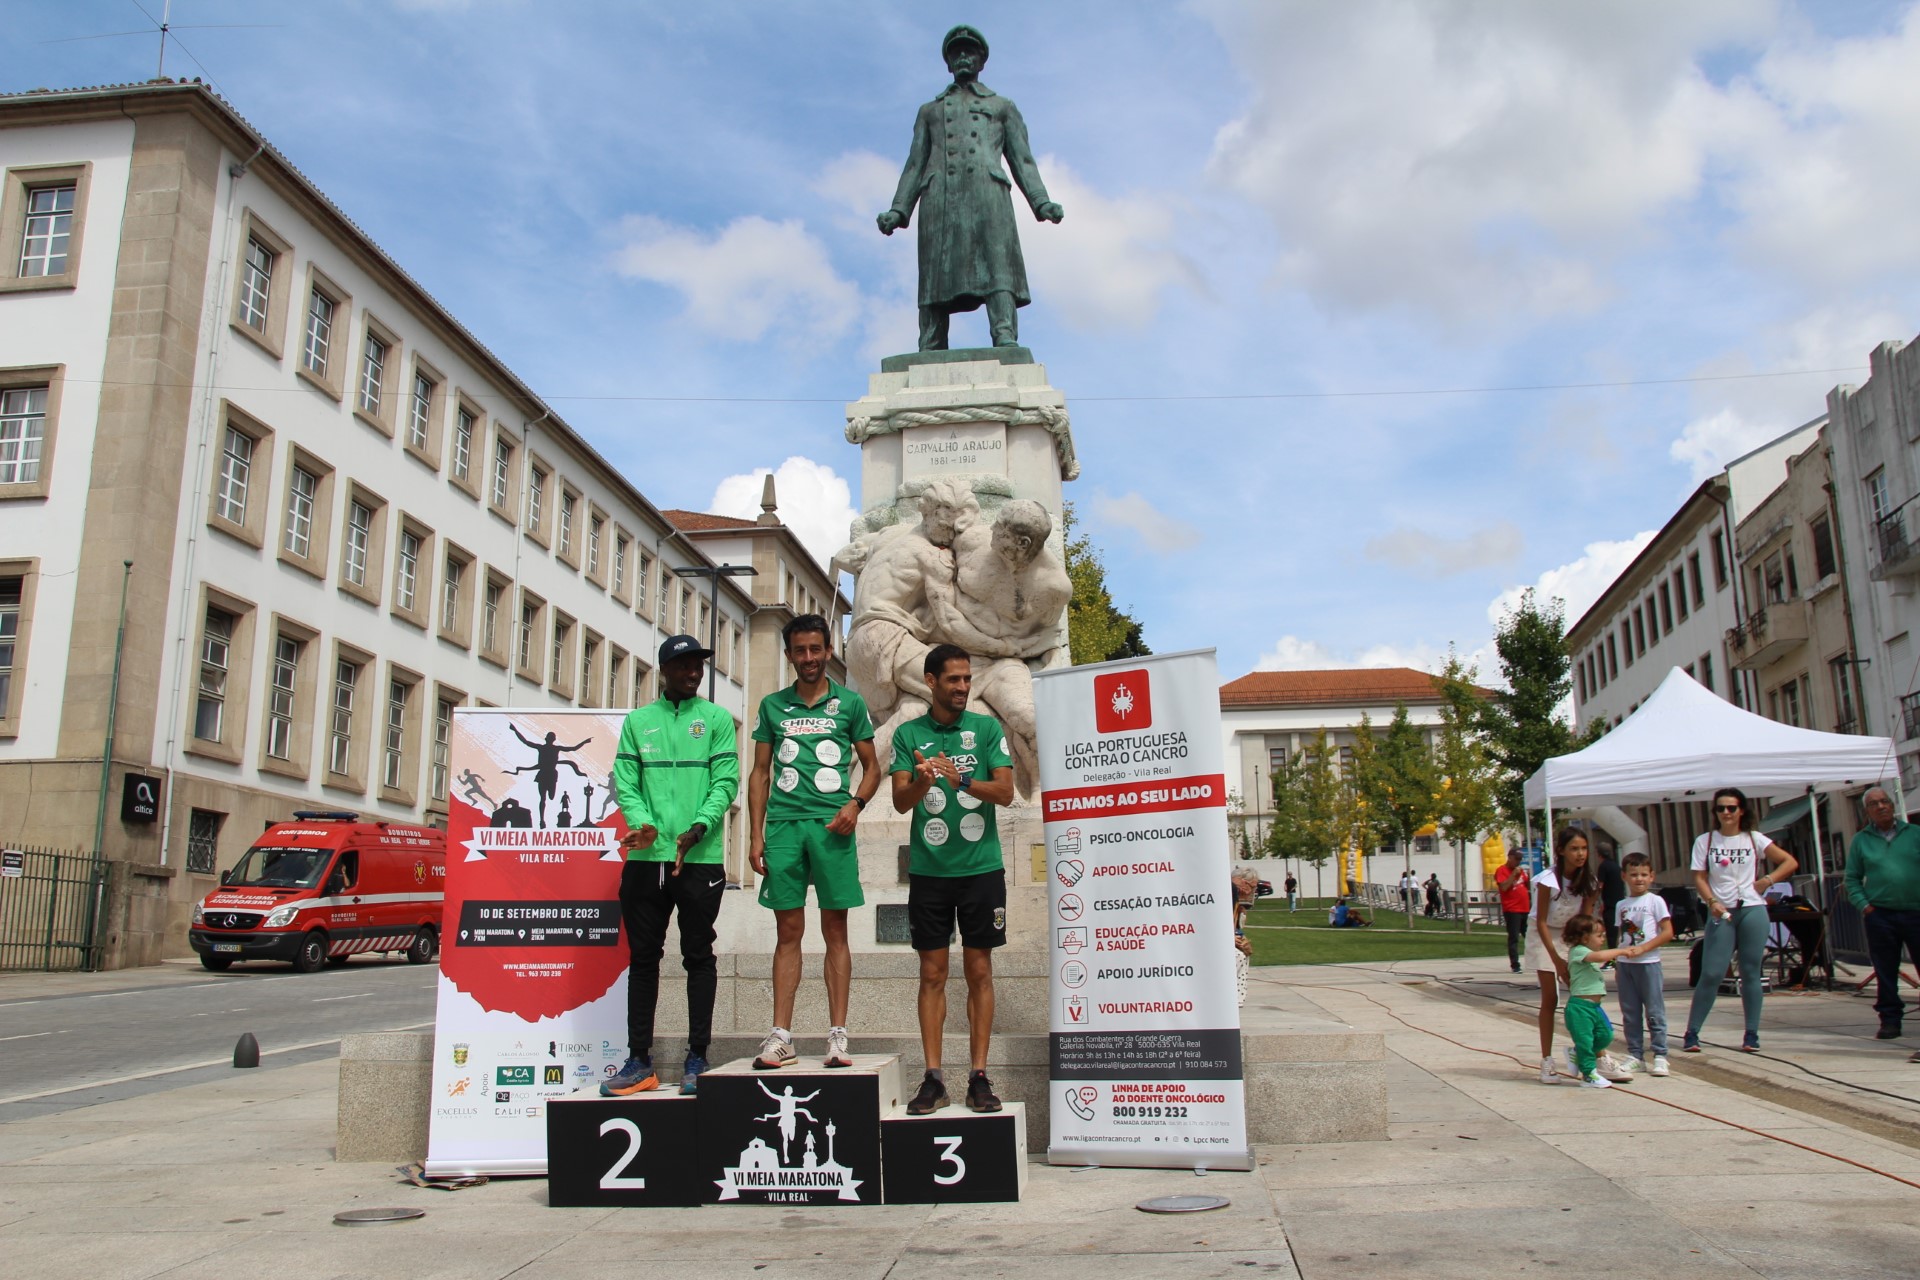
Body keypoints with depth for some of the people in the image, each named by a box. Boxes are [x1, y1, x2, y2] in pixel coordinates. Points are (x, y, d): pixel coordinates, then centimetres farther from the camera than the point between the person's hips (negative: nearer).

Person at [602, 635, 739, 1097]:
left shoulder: (716, 719, 7)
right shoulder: (638, 721, 13)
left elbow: (725, 782, -2)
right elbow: (625, 782, 6)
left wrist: (698, 828, -17)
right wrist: (641, 824, -13)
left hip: (700, 859, -2)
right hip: (645, 858, 2)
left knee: (698, 957, 3)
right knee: (643, 958, 6)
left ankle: (697, 1059, 9)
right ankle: (639, 1060, 13)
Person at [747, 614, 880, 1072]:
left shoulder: (849, 703, 8)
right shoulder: (773, 705, 13)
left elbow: (872, 767, 12)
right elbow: (760, 772, 13)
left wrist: (855, 804, -8)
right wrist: (755, 836, 5)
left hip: (831, 826, -1)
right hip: (783, 824, 2)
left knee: (835, 930, 1)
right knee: (788, 931, 3)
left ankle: (837, 1035, 4)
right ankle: (780, 1037, 6)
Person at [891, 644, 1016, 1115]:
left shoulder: (987, 729, 4)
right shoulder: (908, 734, 6)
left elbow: (1005, 792, -5)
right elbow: (900, 801, -3)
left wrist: (962, 780, -22)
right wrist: (921, 783, -25)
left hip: (981, 867, 0)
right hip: (928, 868, 1)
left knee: (979, 971, 3)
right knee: (932, 974, 3)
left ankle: (979, 1076, 8)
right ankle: (933, 1077, 8)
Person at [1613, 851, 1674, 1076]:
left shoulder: (1655, 901, -2)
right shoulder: (1621, 905, 12)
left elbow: (1668, 933, -8)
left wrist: (1641, 949, -16)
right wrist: (1617, 960, 3)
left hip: (1648, 963, -5)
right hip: (1625, 964, 5)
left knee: (1654, 1011, -2)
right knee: (1630, 1013, 7)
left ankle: (1660, 1055, 5)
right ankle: (1635, 1054, 14)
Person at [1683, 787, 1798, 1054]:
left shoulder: (1754, 839, 7)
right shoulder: (1705, 841, 6)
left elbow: (1790, 862, 8)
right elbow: (1699, 877, 3)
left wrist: (1768, 880, -4)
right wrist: (1712, 902, -13)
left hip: (1752, 910, 1)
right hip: (1721, 913, -1)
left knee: (1751, 973, 4)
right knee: (1711, 974, -7)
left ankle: (1752, 1035, 11)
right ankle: (1692, 1033, -4)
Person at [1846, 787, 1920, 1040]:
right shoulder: (1860, 840, 8)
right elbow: (1852, 879, 10)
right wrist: (1864, 905, -3)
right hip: (1880, 915, 0)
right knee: (1885, 971, 3)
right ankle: (1890, 1019, 11)